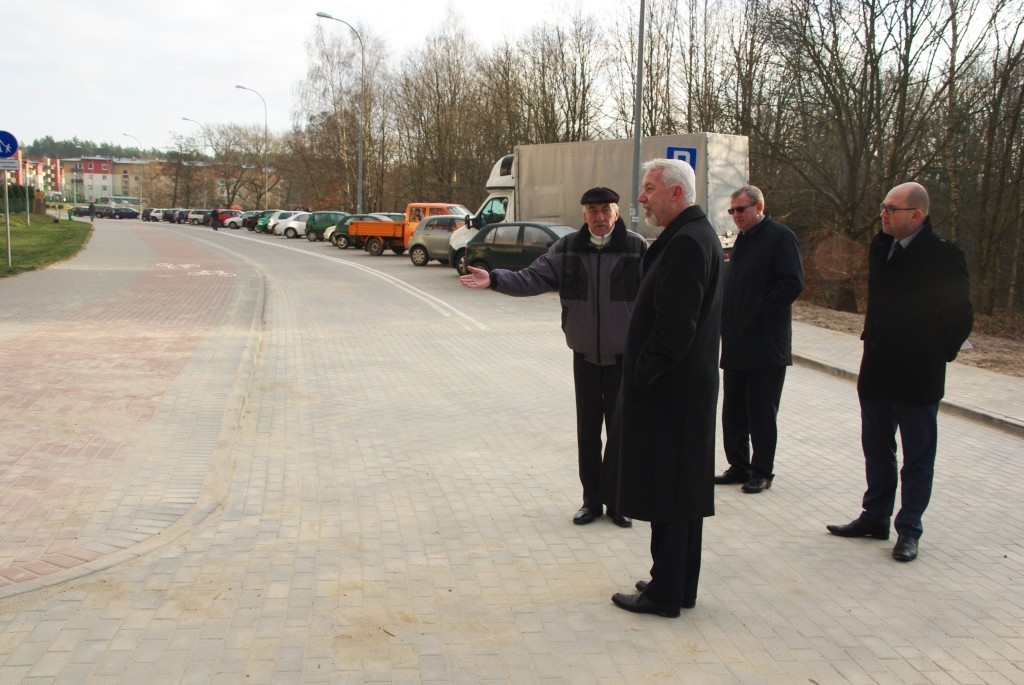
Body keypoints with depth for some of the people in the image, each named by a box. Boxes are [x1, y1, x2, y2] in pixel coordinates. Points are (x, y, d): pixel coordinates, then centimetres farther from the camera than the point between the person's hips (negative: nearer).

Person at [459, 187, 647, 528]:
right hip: (585, 354, 3)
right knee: (587, 428, 10)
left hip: (624, 355, -2)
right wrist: (494, 279, -21)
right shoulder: (567, 248, -1)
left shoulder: (636, 248, -8)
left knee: (620, 429, 6)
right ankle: (592, 499, 23)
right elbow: (532, 278, -6)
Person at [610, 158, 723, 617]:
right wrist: (643, 375, 13)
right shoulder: (694, 236, 14)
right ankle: (679, 586, 28)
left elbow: (674, 326, -24)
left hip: (670, 391, -10)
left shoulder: (687, 243, -19)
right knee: (684, 492, 16)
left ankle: (665, 593, 10)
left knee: (667, 495, -1)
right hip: (688, 388, 10)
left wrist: (643, 376, -14)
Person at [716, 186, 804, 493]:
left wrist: (759, 314, -17)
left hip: (765, 346, -8)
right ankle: (739, 466, 22)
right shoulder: (743, 240, 17)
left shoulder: (780, 237, -9)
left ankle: (762, 471, 11)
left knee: (762, 413, 1)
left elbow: (792, 283, -17)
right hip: (736, 344, 8)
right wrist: (727, 320, 10)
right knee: (733, 412, 12)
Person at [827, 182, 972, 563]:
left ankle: (909, 530, 17)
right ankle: (875, 518, 29)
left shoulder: (944, 255, -14)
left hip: (917, 378, -6)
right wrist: (873, 342, 13)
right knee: (876, 450, 16)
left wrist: (938, 355, -3)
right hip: (876, 373, 6)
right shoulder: (880, 248, 5)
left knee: (917, 458, 8)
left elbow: (961, 317, -8)